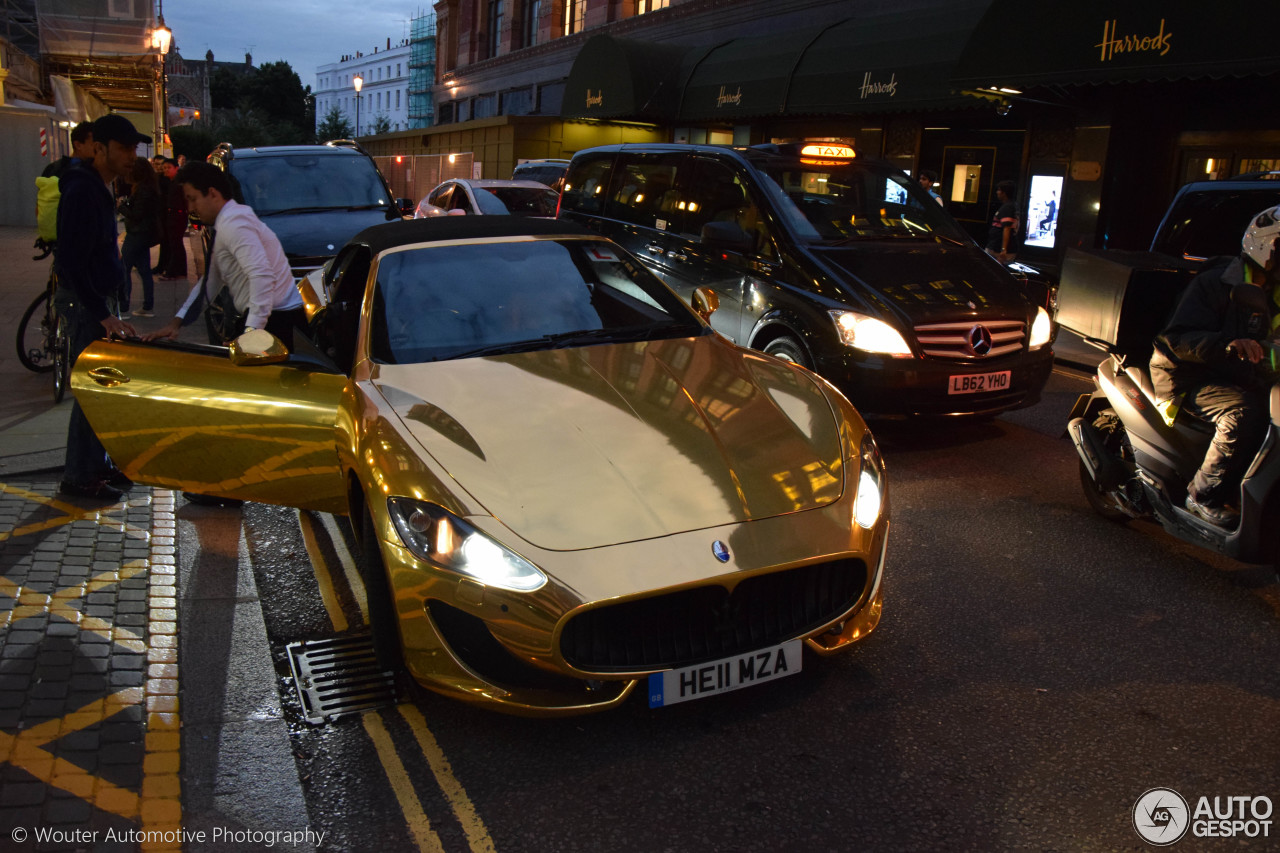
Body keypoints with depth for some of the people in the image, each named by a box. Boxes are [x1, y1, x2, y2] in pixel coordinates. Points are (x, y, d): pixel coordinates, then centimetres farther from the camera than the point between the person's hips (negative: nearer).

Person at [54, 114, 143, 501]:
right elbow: (71, 262, -25)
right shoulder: (82, 190, -19)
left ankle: (96, 464, 27)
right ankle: (79, 478, 5)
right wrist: (103, 314, -26)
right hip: (83, 300, -10)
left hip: (95, 297, 10)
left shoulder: (99, 187, 11)